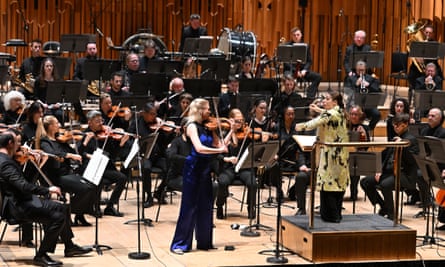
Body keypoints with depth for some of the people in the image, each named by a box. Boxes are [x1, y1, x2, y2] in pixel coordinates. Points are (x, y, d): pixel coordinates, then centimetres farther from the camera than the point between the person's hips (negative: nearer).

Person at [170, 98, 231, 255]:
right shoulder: (192, 126, -12)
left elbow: (220, 145, 5)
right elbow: (199, 148, -25)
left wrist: (232, 130, 1)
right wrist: (219, 150, -24)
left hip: (205, 168, 7)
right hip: (193, 168, -7)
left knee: (205, 206, 10)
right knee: (189, 206, -5)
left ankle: (204, 242, 19)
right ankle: (180, 244, 1)